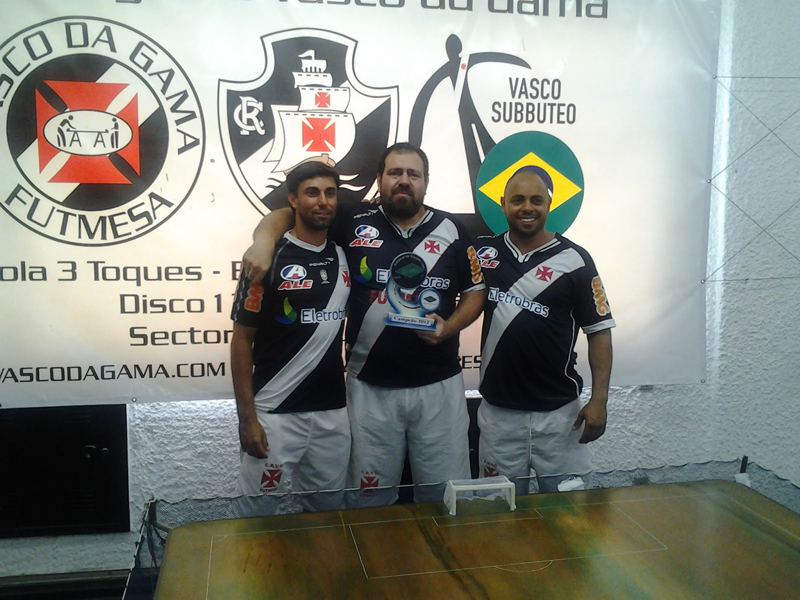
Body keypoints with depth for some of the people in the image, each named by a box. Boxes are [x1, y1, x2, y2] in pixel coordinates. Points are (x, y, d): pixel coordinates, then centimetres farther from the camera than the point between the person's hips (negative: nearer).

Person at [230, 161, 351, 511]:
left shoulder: (343, 256, 6)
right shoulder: (270, 259, -8)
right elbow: (242, 340, -7)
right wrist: (246, 416, -11)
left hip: (332, 412, 5)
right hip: (275, 414, -4)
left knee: (328, 510, 14)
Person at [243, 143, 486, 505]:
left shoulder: (450, 230, 3)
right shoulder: (354, 223, 0)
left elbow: (475, 291, 9)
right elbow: (285, 215, 5)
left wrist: (450, 327, -9)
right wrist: (264, 240, -17)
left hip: (439, 385, 1)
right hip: (370, 387, 0)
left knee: (445, 496, 12)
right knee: (372, 498, 13)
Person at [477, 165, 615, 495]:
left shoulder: (574, 259, -4)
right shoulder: (483, 253, 3)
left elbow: (599, 330, -4)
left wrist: (599, 400, -9)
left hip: (559, 410, -2)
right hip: (498, 409, 2)